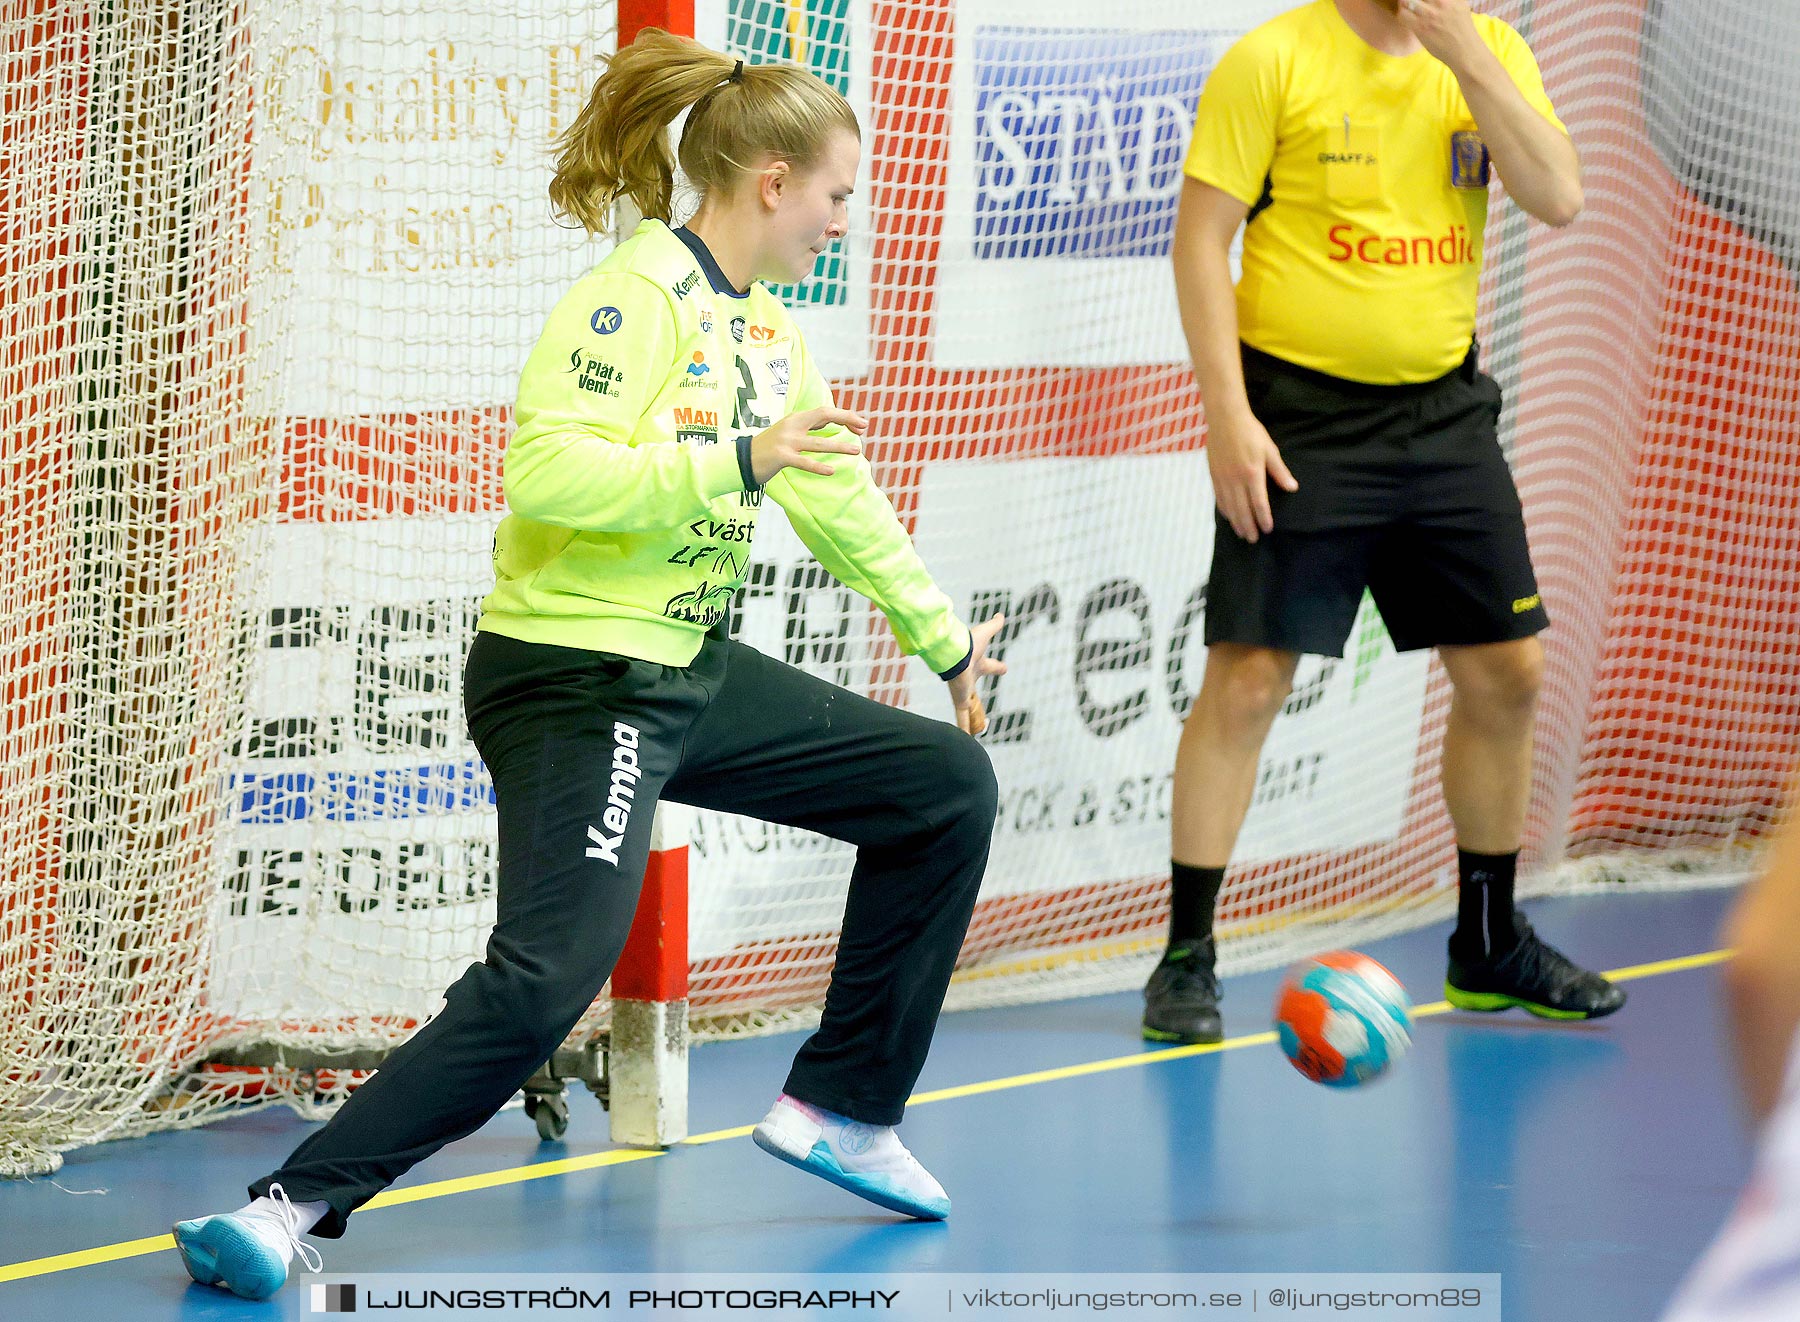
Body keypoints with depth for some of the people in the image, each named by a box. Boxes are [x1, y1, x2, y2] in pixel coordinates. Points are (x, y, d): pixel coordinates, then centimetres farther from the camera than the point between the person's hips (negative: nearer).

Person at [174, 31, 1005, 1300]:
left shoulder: (764, 327, 12)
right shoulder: (636, 299, -16)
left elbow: (838, 497, 25)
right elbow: (546, 470, -29)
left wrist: (945, 637, 34)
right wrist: (736, 464, -28)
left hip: (692, 672, 10)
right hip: (575, 681, -10)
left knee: (948, 785, 12)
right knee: (549, 978, -24)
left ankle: (840, 1109, 19)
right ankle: (293, 1206, -21)